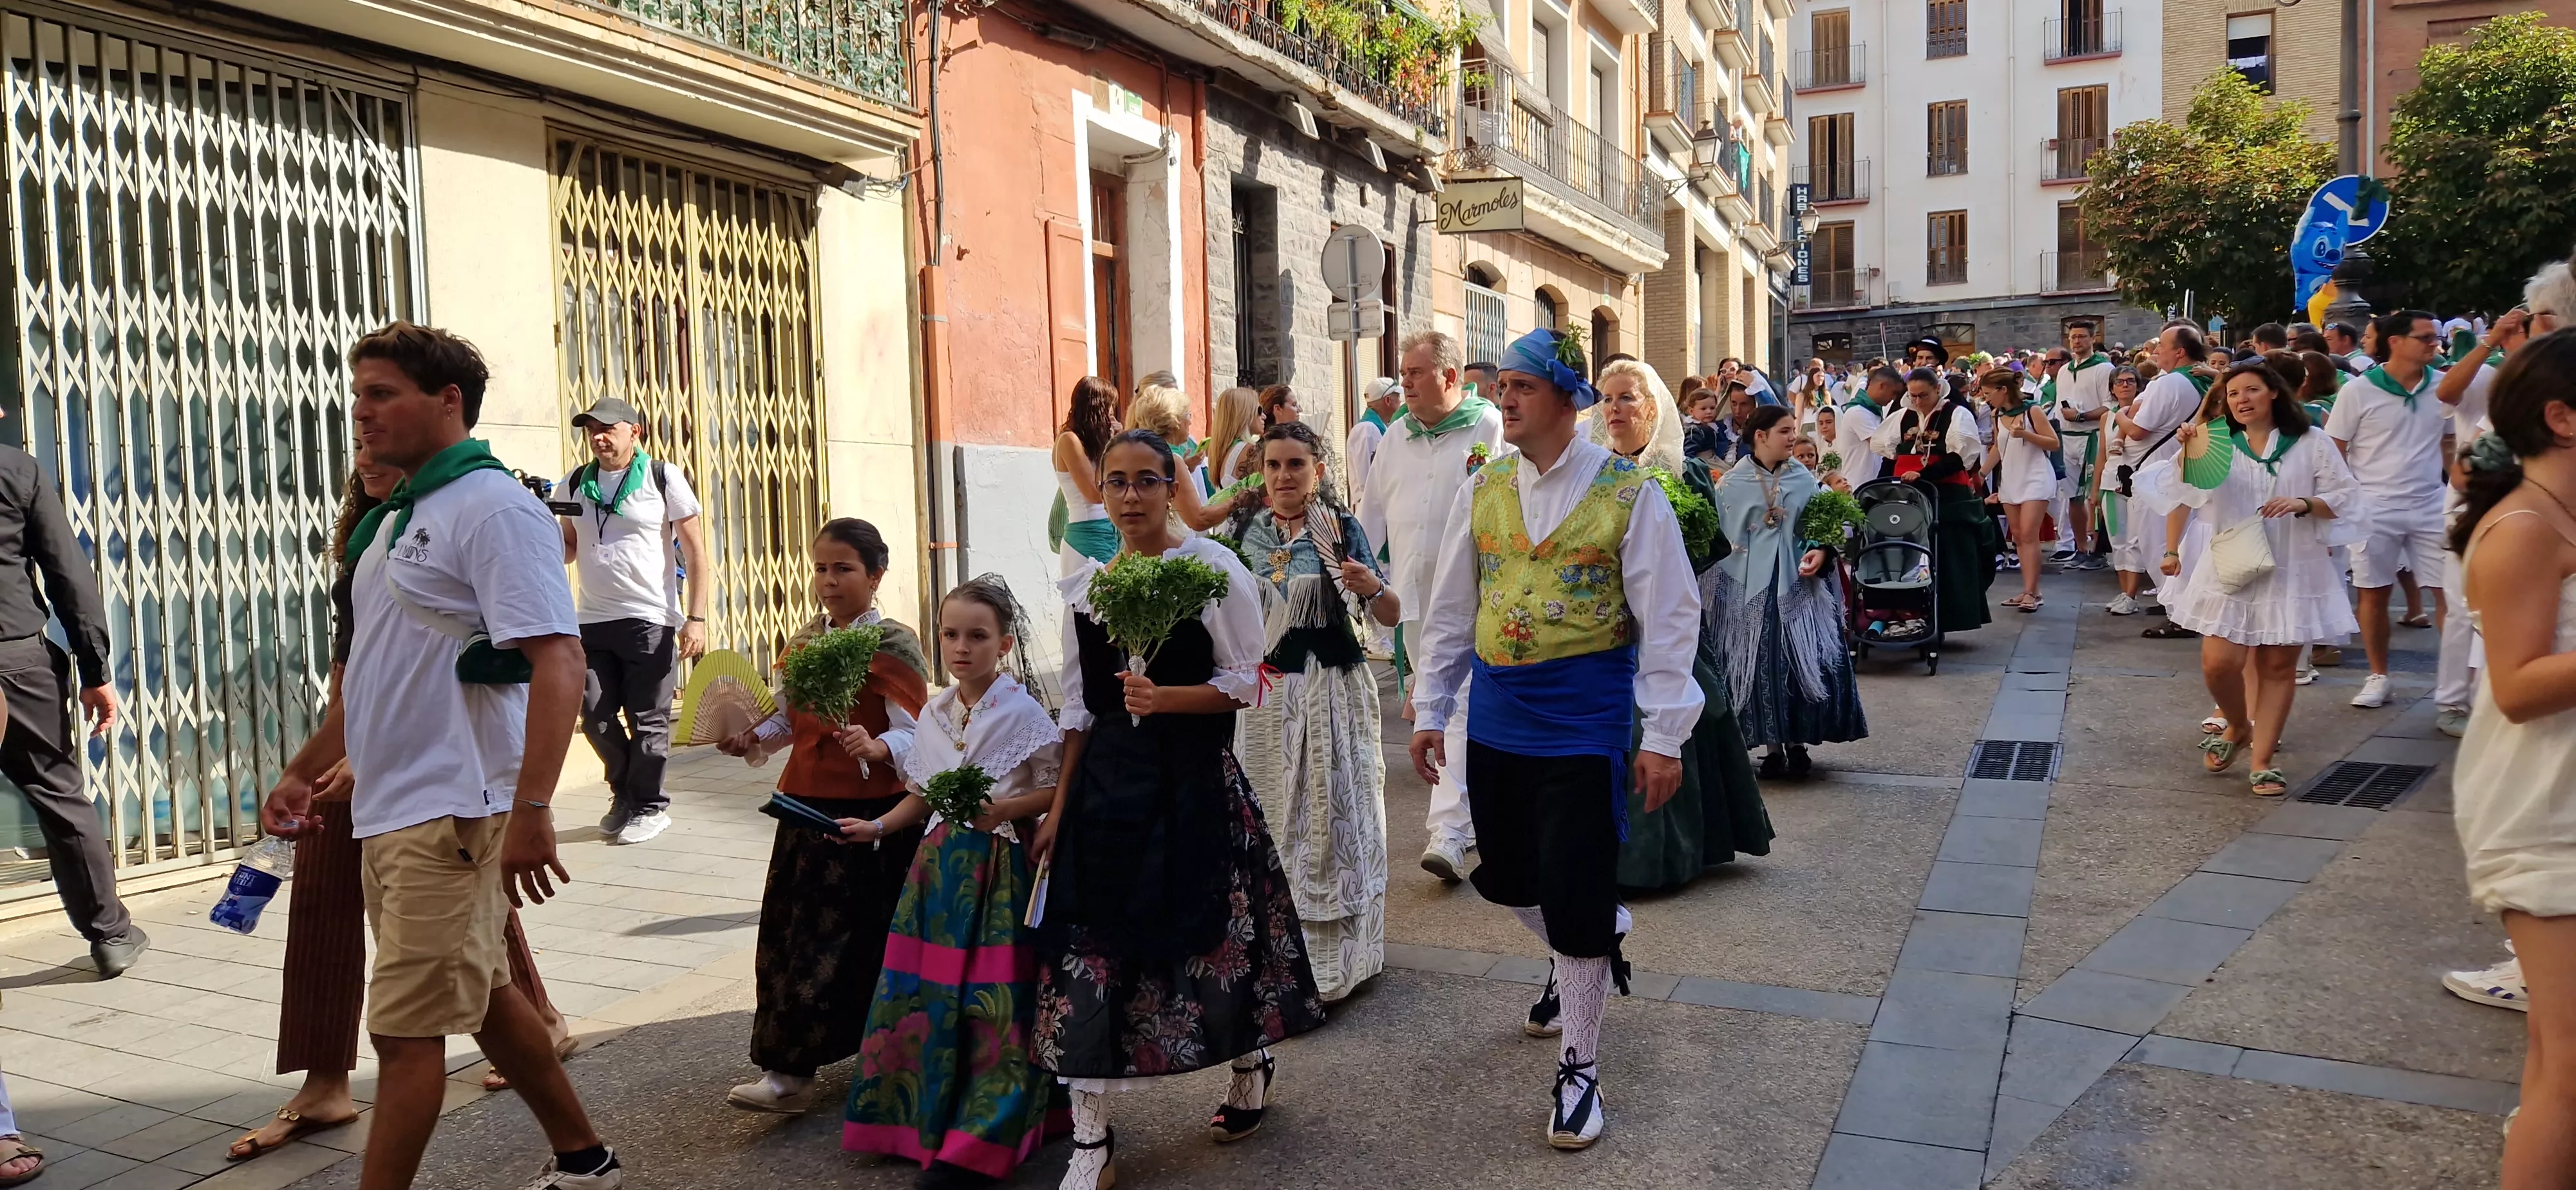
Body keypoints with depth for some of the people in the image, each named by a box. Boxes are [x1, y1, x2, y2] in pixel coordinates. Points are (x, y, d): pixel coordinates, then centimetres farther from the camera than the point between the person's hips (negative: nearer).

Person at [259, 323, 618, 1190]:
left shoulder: (492, 508, -13)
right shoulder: (394, 520, 16)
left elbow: (557, 660, -24)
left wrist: (531, 809, -30)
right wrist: (304, 770, 23)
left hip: (450, 815, -10)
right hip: (386, 810, 10)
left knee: (406, 1028, -6)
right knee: (484, 996, 18)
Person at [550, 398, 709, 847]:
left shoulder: (664, 478, -4)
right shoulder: (573, 484, 9)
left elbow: (697, 555, -3)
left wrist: (696, 619, -10)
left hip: (650, 620, -4)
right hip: (592, 621, 5)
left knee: (648, 721, 0)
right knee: (595, 715, 7)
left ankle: (649, 806, 16)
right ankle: (625, 792, 28)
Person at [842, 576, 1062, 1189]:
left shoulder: (1023, 712, -7)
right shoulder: (933, 713, 10)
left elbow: (1056, 792, -6)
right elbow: (923, 796, 17)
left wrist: (1001, 808, -20)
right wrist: (877, 827, 4)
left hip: (999, 867, -6)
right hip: (940, 862, 6)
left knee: (992, 1000, -6)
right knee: (923, 991, 5)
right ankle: (924, 1124, 22)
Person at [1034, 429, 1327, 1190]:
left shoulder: (1214, 569, -4)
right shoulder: (1083, 588, 8)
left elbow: (1248, 683, -6)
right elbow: (1079, 709, 12)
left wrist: (1164, 698, -20)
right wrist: (1060, 806, 8)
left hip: (1193, 781, -4)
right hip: (1107, 783, 4)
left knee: (1212, 929, 5)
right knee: (1089, 949, 0)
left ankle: (1252, 1068, 36)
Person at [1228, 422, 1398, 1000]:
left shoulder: (1343, 529, -2)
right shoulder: (1245, 532, 4)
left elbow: (1391, 617, -2)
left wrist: (1372, 588, -22)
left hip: (1335, 692, -2)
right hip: (1268, 692, 2)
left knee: (1340, 814, 3)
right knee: (1276, 819, 7)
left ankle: (1342, 954, 15)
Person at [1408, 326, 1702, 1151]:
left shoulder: (1628, 493, -8)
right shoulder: (1482, 490, 5)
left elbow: (1668, 620, -7)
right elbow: (1451, 608, 10)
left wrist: (1663, 737, -9)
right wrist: (1430, 710, 9)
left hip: (1583, 727, -5)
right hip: (1496, 720, 5)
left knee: (1577, 904, -1)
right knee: (1507, 879, 17)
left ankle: (1579, 1068, 18)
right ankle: (1578, 958, 49)